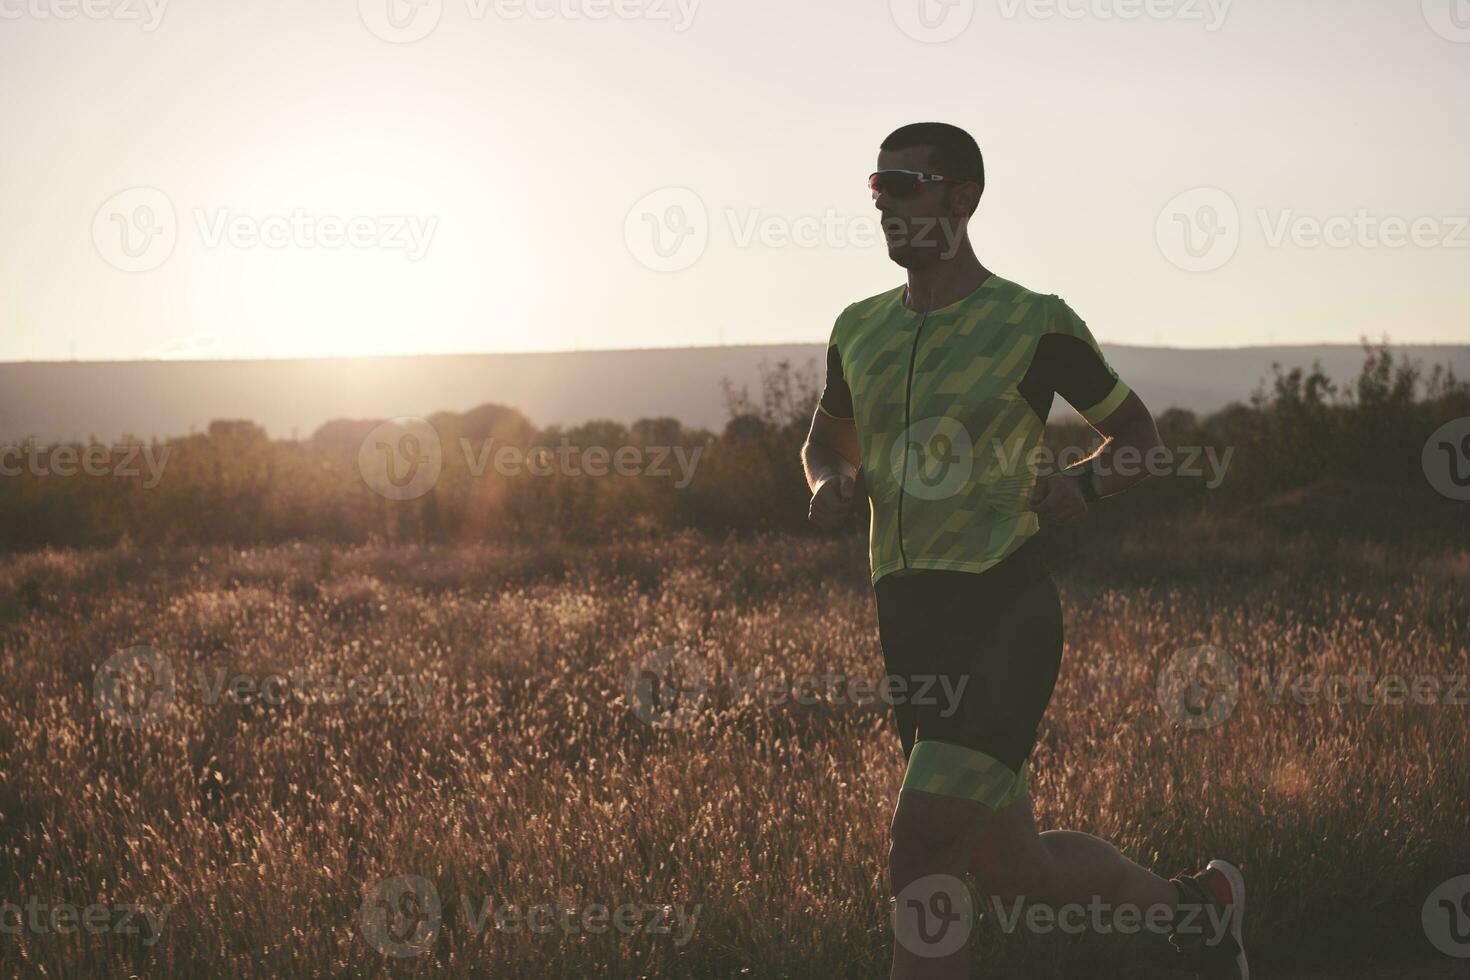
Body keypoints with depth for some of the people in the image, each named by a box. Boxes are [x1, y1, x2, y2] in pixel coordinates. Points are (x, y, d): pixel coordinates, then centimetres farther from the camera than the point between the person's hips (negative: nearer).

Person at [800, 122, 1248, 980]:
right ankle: (1194, 901, 38)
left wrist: (1083, 486, -12)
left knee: (921, 846, -20)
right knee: (1010, 866, 12)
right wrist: (829, 482, 6)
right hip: (909, 622, 7)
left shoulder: (1035, 325, -4)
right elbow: (828, 438, 30)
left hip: (1004, 617, -6)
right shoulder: (861, 330, 11)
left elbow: (1140, 435, 9)